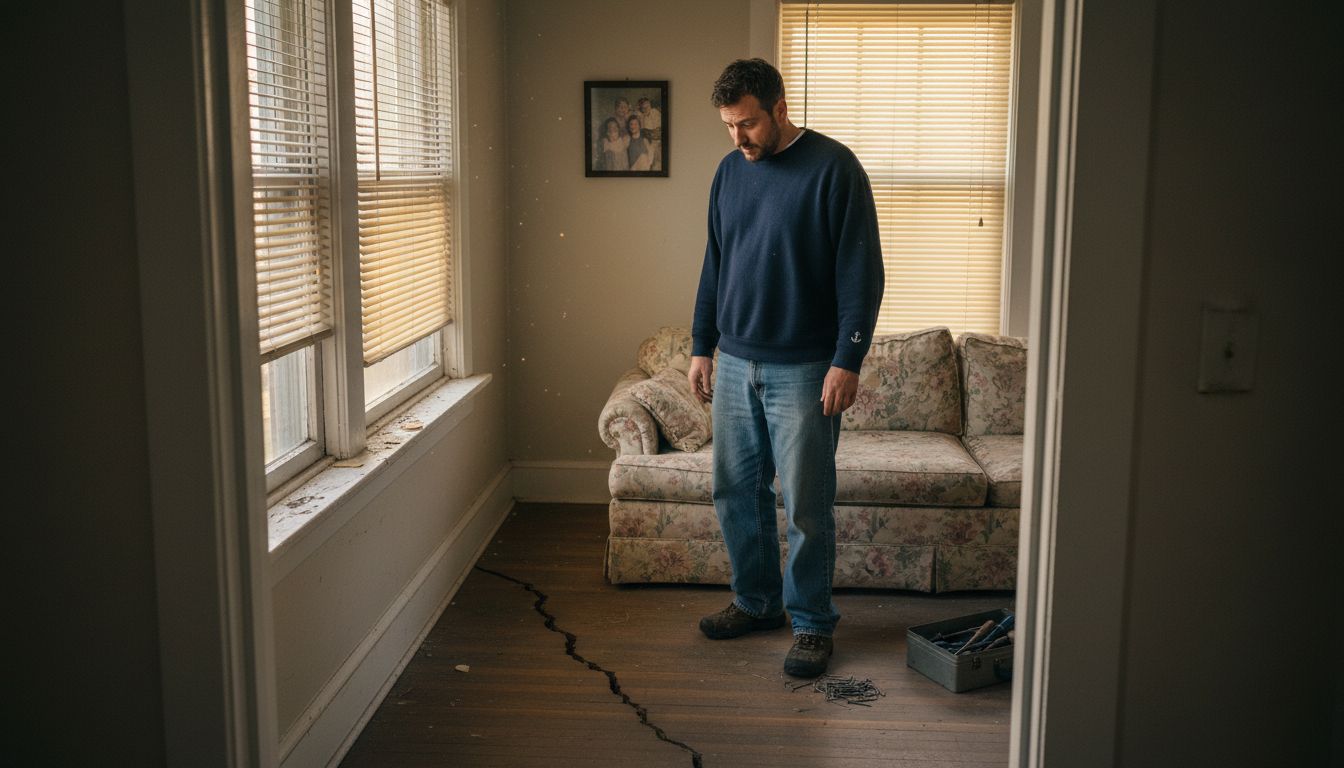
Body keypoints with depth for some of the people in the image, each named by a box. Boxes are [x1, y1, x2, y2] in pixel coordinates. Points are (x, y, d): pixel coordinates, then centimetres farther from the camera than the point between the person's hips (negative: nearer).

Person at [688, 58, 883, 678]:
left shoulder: (834, 168, -10)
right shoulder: (730, 171, 9)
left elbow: (861, 272, -12)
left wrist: (847, 361, -16)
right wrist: (701, 346, 13)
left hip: (804, 370, -6)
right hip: (735, 363, 6)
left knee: (806, 507, 0)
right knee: (735, 492, 12)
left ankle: (812, 624, 15)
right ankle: (757, 602, 30)